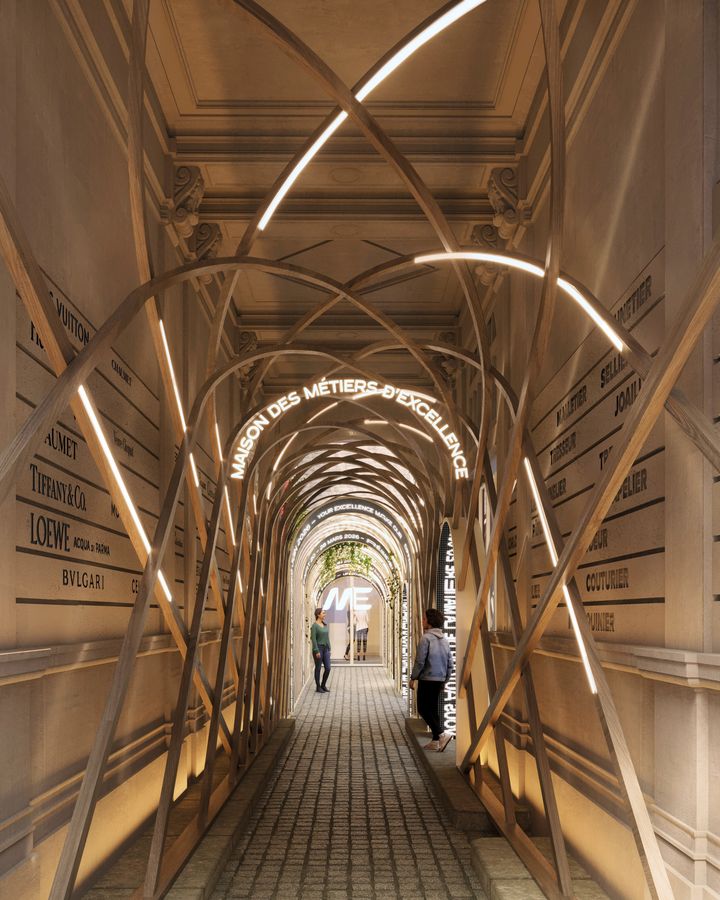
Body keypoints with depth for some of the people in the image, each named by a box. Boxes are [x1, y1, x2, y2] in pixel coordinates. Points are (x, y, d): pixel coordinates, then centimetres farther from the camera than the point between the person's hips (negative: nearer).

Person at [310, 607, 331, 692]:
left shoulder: (325, 625, 11)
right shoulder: (314, 625, -10)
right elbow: (313, 639, -14)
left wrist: (329, 649, 12)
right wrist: (317, 651, -17)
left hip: (325, 648, 7)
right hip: (318, 648, -7)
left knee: (328, 668, 4)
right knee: (318, 668, 3)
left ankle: (323, 685, 21)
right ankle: (318, 687, 13)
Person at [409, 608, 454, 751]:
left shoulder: (426, 638, -13)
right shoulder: (444, 639, 10)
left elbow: (420, 661, -16)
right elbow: (450, 664, 12)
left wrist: (413, 677, -6)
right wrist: (445, 680, 20)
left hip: (427, 680, -7)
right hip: (439, 680, 7)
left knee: (423, 709, 0)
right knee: (434, 709, 13)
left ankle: (442, 734, -13)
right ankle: (435, 741, 13)